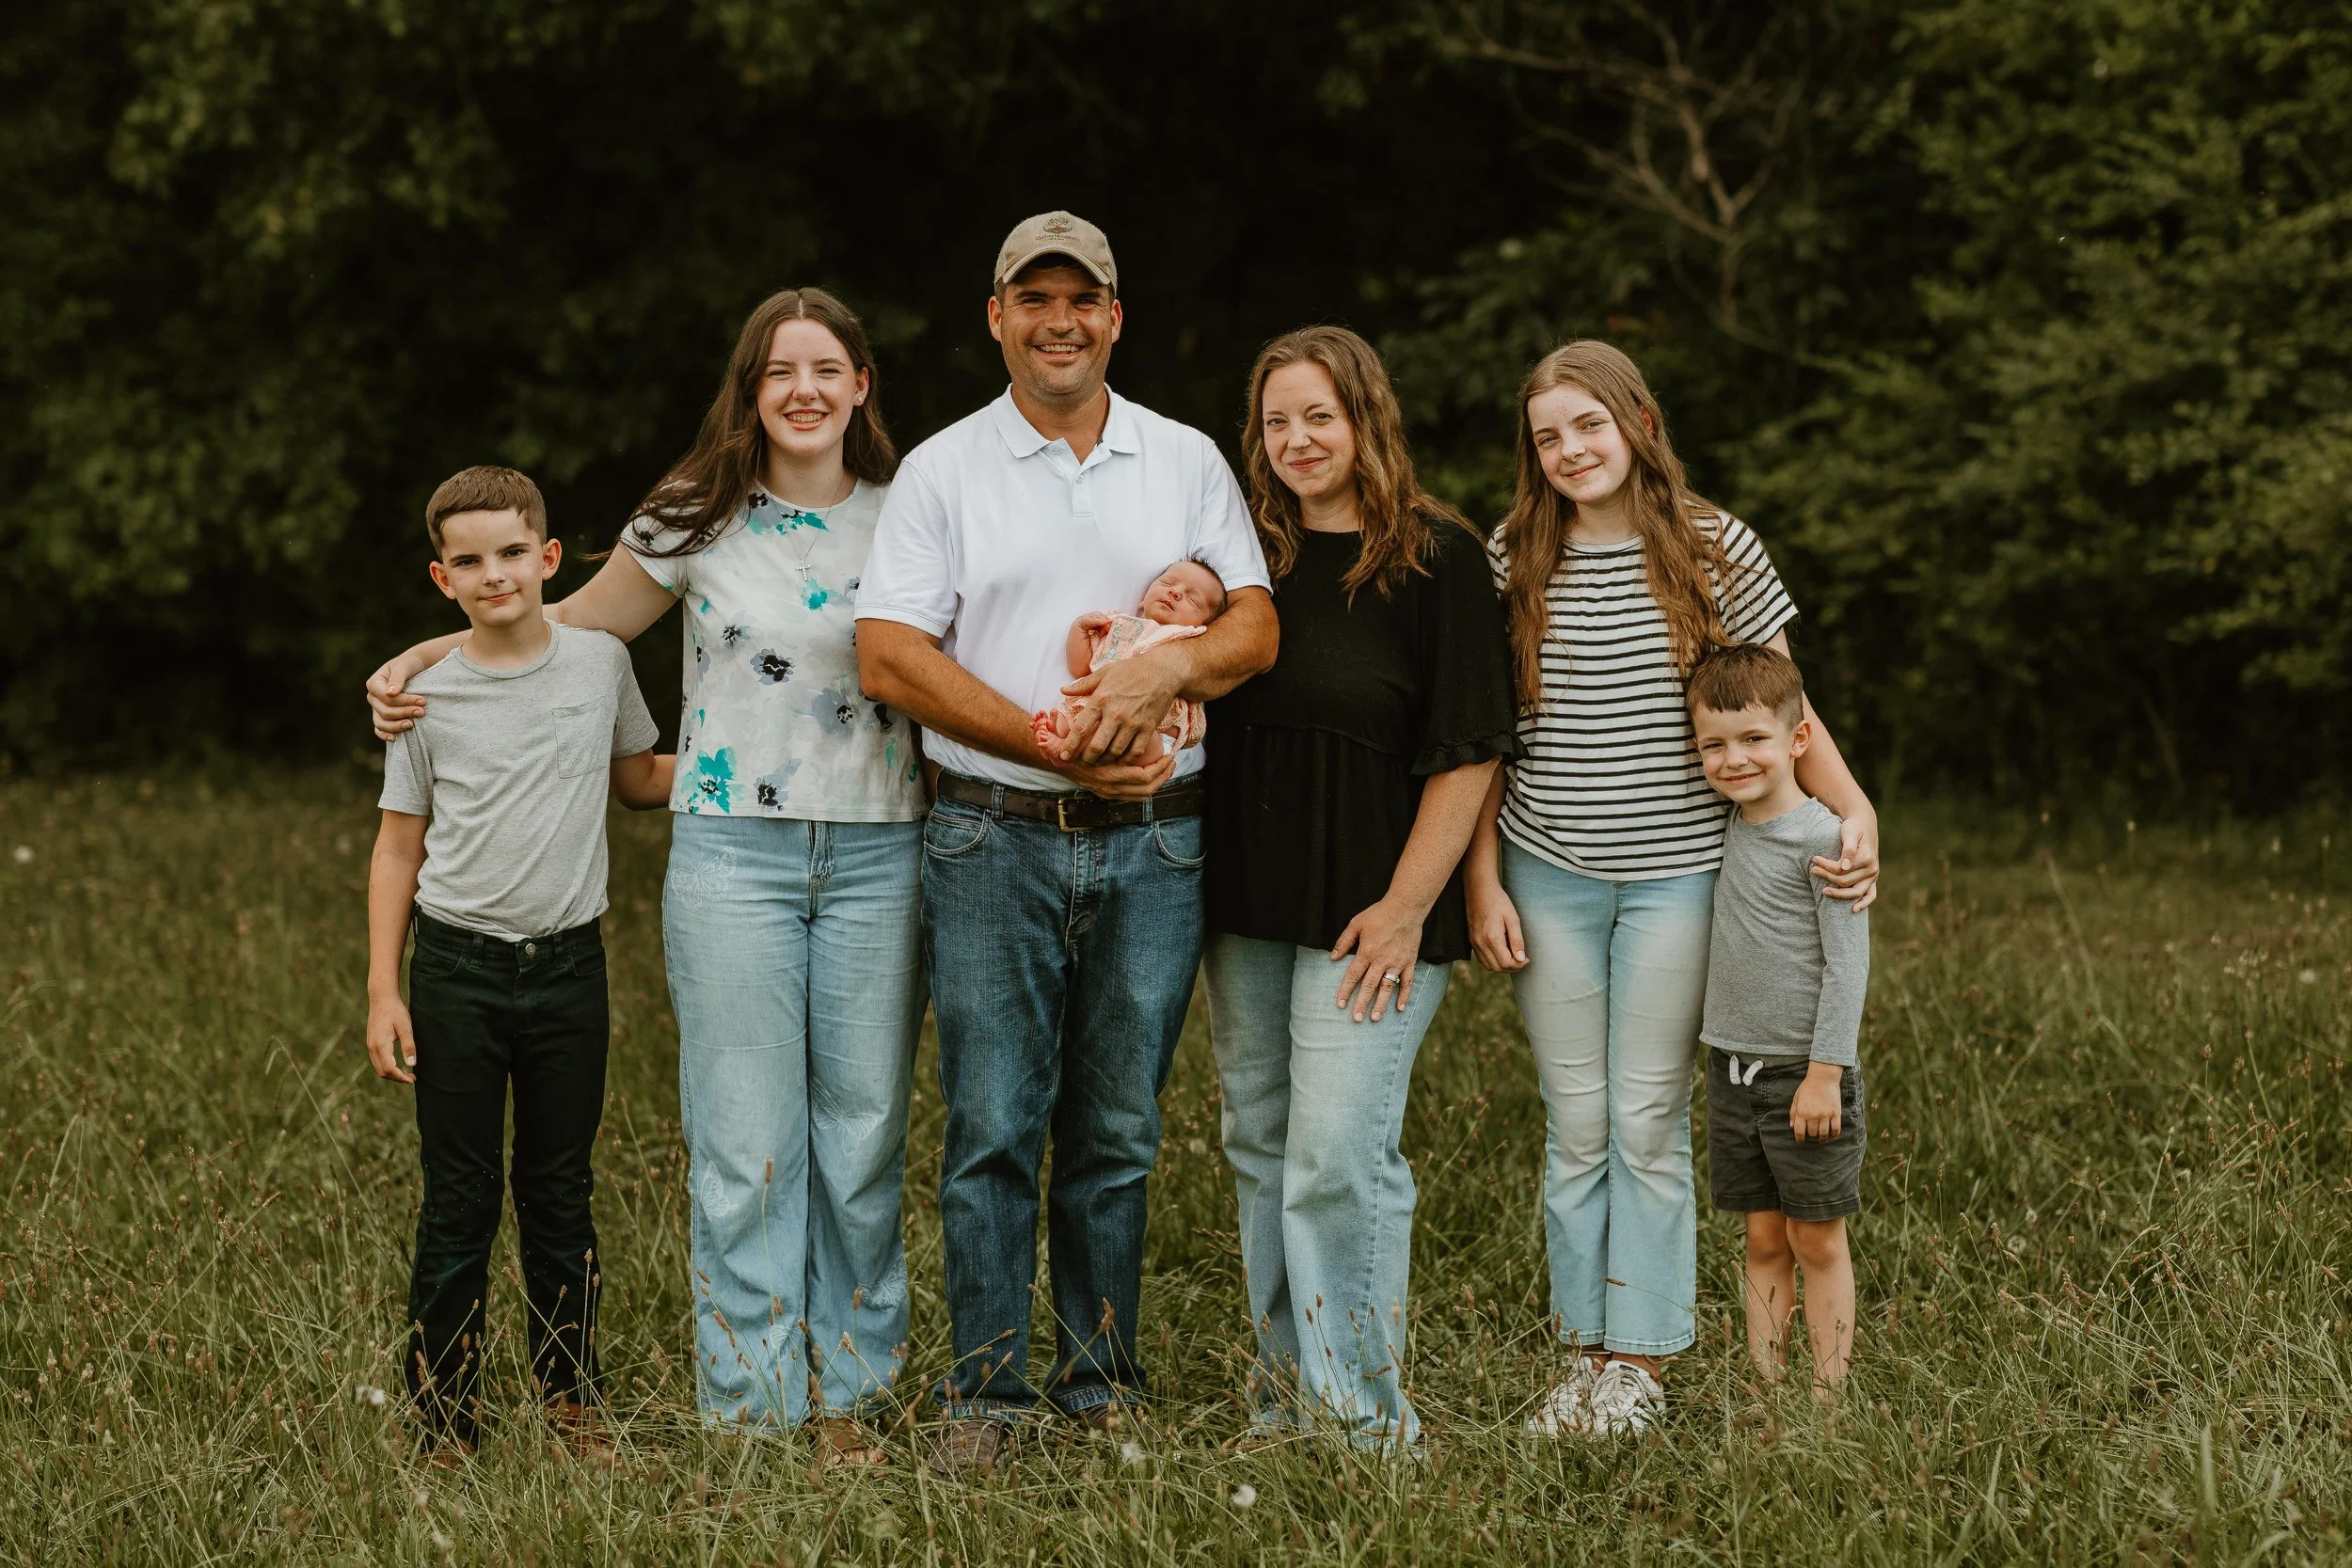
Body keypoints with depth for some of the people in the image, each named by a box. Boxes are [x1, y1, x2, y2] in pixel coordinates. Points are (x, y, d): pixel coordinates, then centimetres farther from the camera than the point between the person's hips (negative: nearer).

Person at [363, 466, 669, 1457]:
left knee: (561, 1193, 9)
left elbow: (638, 779, 21)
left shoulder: (600, 663, 3)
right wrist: (382, 993, 0)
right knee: (459, 1201, 1)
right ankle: (443, 1423, 6)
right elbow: (399, 850, 4)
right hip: (456, 965, -1)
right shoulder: (429, 699, -1)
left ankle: (571, 1402, 18)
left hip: (567, 964, 1)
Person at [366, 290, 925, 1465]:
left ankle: (850, 1393, 16)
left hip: (877, 858, 1)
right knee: (746, 1144, -1)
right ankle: (750, 1403, 7)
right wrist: (425, 657, 7)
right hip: (733, 852, -1)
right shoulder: (694, 526, 4)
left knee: (864, 1136, 5)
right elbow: (574, 622, 16)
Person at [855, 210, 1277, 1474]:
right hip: (993, 842, -2)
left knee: (1119, 1132, 7)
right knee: (993, 1128, -2)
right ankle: (986, 1392, 6)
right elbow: (889, 658, -5)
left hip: (1153, 846, 2)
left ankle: (1104, 1389, 16)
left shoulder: (1186, 462, 11)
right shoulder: (943, 471, 4)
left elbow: (1255, 626, 4)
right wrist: (1053, 745, -13)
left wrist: (1164, 669, -17)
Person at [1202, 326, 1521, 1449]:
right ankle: (1285, 1393, 21)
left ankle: (1364, 1417, -2)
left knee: (1338, 1157, -11)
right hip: (1244, 905, 6)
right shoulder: (1248, 554, 10)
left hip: (1369, 906, -6)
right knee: (1263, 1153, 10)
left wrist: (1408, 906, -12)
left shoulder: (1438, 557, -5)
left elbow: (1467, 750, -7)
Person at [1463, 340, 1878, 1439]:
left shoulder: (1715, 550, -2)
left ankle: (1642, 1361, 8)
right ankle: (1588, 1350, 13)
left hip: (1676, 874, -2)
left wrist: (1853, 810, -11)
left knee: (1649, 1122, 1)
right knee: (1576, 1125, 5)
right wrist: (1483, 878, 2)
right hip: (1548, 875, 2)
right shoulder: (1514, 559, 3)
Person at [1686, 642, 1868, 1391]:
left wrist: (1825, 1072, -17)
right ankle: (1767, 1387, 14)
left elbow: (1847, 963, -14)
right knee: (1762, 1239, 10)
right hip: (1732, 1068, 6)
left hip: (1806, 1072, -6)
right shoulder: (1723, 832, 6)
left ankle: (1827, 1395, 7)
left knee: (1817, 1241, 2)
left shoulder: (1822, 839, -13)